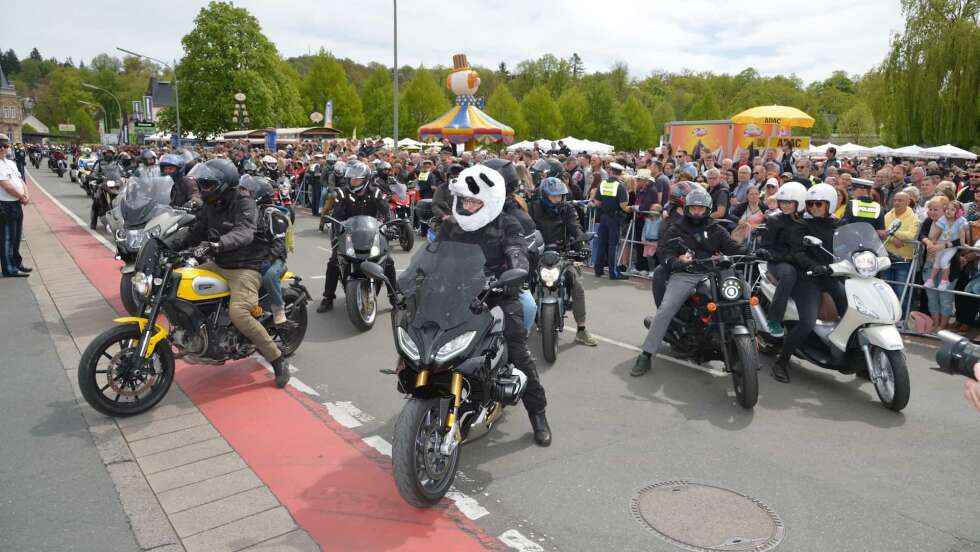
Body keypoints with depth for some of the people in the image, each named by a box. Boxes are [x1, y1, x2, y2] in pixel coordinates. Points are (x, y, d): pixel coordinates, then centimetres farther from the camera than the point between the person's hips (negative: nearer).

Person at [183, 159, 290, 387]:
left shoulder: (243, 202, -15)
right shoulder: (211, 206, 12)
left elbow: (244, 232, -32)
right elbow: (196, 231, 15)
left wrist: (217, 244, -48)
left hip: (246, 267, -9)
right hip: (220, 264, 9)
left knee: (238, 313, -28)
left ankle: (278, 359, -14)